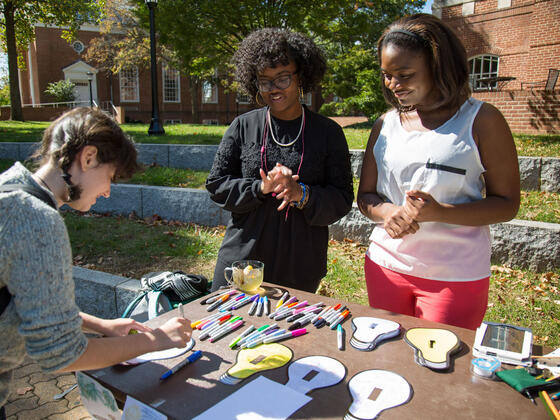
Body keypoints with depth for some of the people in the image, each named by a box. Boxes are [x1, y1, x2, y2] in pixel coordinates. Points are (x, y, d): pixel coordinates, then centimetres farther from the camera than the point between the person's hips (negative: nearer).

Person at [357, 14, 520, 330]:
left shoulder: (481, 121, -4)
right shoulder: (386, 125, 7)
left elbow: (507, 203, -5)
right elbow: (365, 195, 9)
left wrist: (439, 212, -22)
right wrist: (387, 212, -14)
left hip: (456, 277, -3)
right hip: (386, 266, 4)